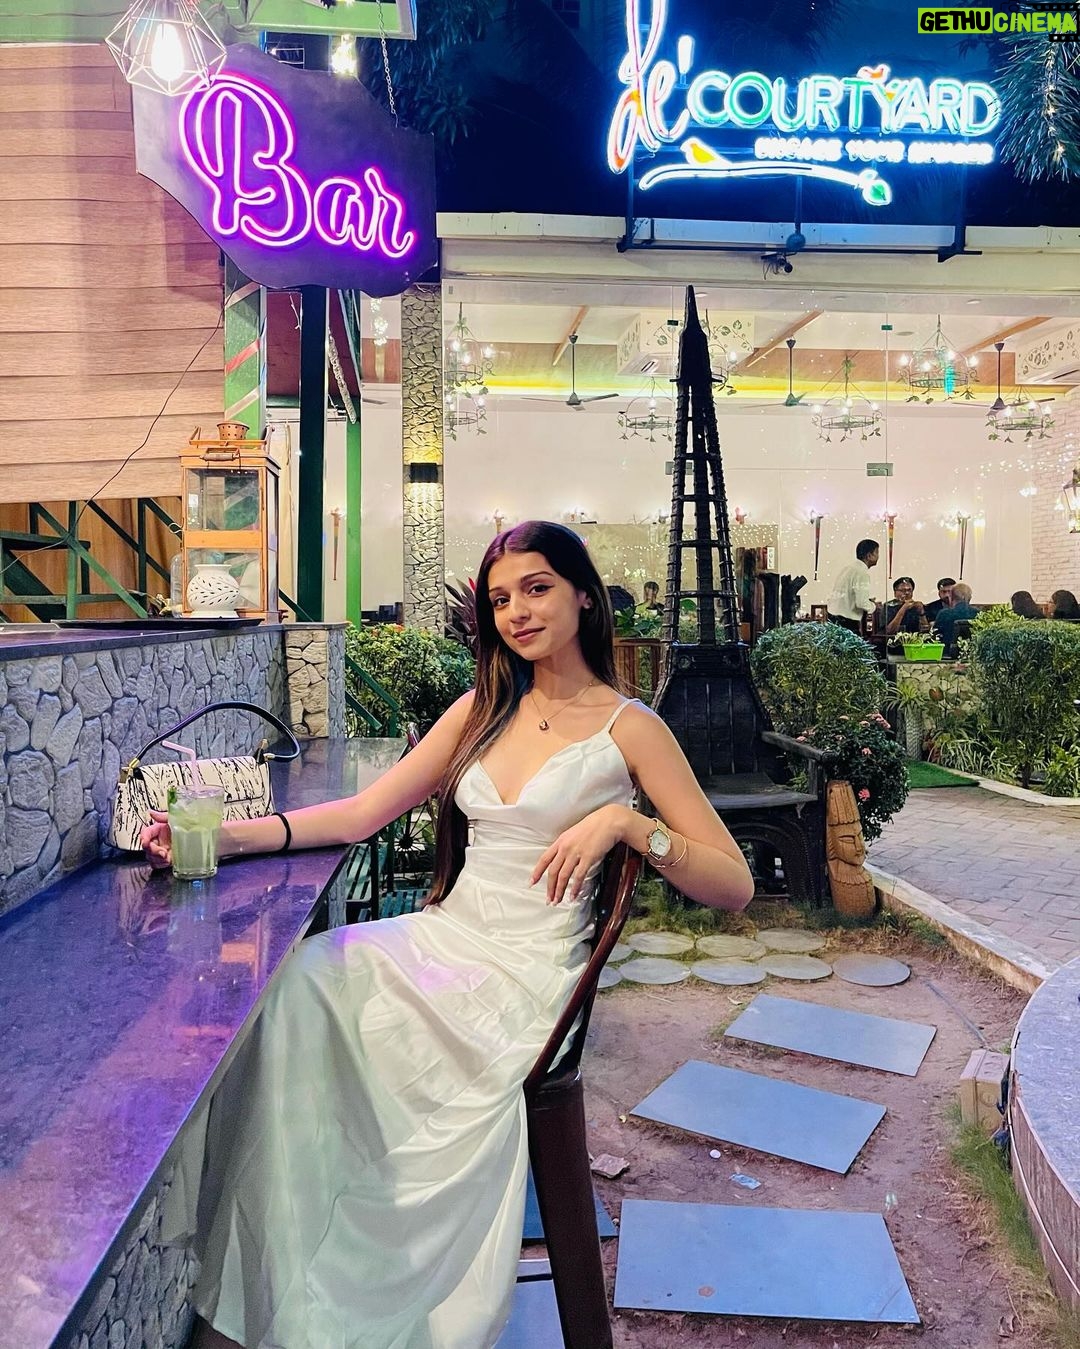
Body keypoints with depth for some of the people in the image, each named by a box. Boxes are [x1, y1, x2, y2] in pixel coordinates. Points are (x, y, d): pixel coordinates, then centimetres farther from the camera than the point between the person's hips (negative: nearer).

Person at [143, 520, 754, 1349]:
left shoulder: (628, 727, -1)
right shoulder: (484, 710, 14)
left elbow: (735, 885, -5)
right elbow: (362, 814, 9)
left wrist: (623, 821, -20)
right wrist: (226, 836, -3)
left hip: (529, 969, -5)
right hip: (442, 937, 5)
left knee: (307, 992, -23)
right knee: (293, 986, -21)